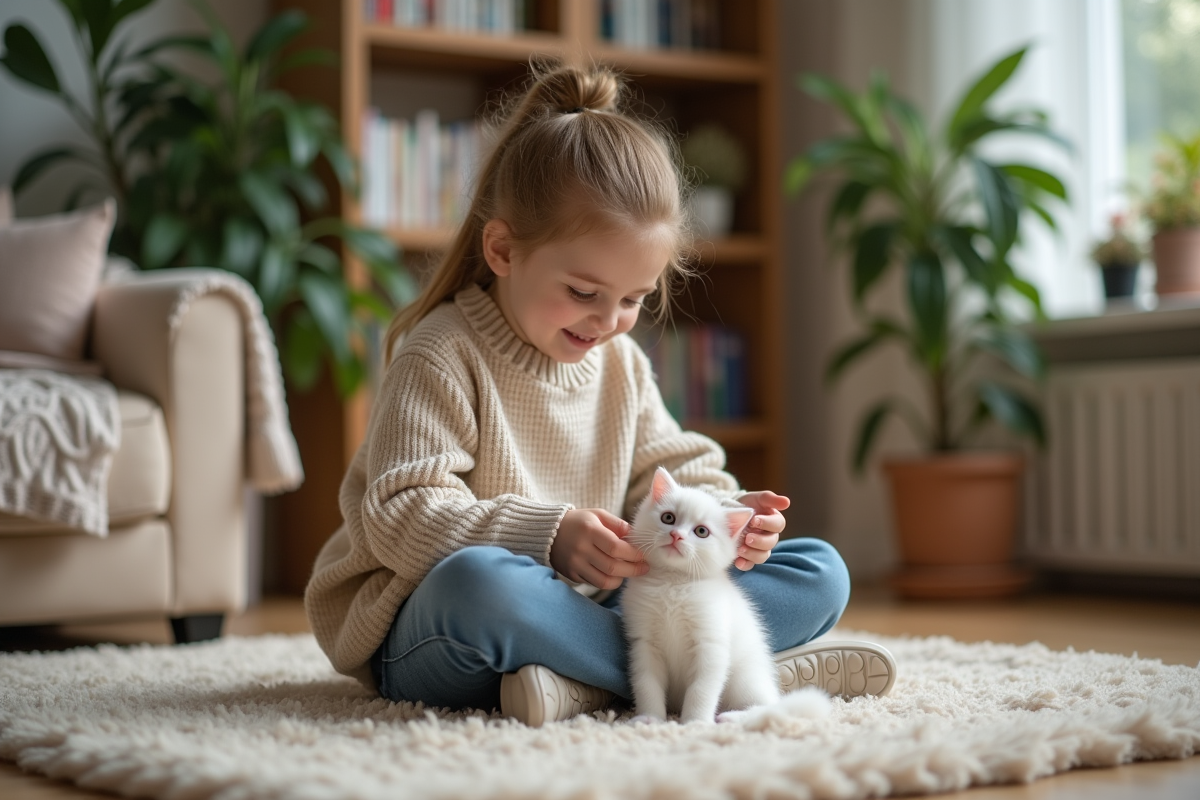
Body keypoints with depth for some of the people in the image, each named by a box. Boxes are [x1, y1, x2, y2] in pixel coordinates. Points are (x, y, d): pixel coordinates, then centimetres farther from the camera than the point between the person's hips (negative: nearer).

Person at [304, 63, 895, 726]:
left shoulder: (621, 362, 11)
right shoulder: (441, 356, -10)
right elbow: (401, 516, -18)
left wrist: (725, 516, -10)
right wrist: (548, 537, -30)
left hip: (590, 606, 7)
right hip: (426, 639, -6)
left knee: (819, 575, -4)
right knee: (476, 581, -44)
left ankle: (582, 679, -24)